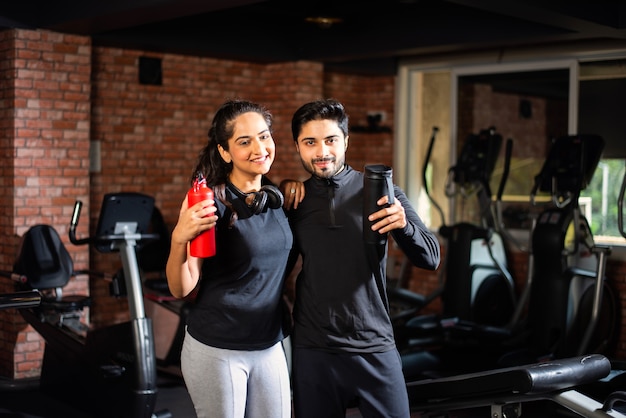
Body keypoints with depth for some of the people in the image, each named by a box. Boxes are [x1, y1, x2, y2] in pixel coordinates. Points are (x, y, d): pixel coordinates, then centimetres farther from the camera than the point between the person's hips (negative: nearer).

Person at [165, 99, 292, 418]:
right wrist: (179, 240, -34)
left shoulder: (277, 198, 3)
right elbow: (182, 290, -14)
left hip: (271, 348, 6)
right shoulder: (210, 202, -15)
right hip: (216, 351, -5)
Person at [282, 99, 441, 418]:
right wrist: (280, 208, -4)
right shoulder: (294, 200, 4)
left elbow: (430, 258, -6)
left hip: (375, 347, -1)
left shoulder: (379, 191, -2)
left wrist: (403, 224, -26)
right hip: (312, 349, 1)